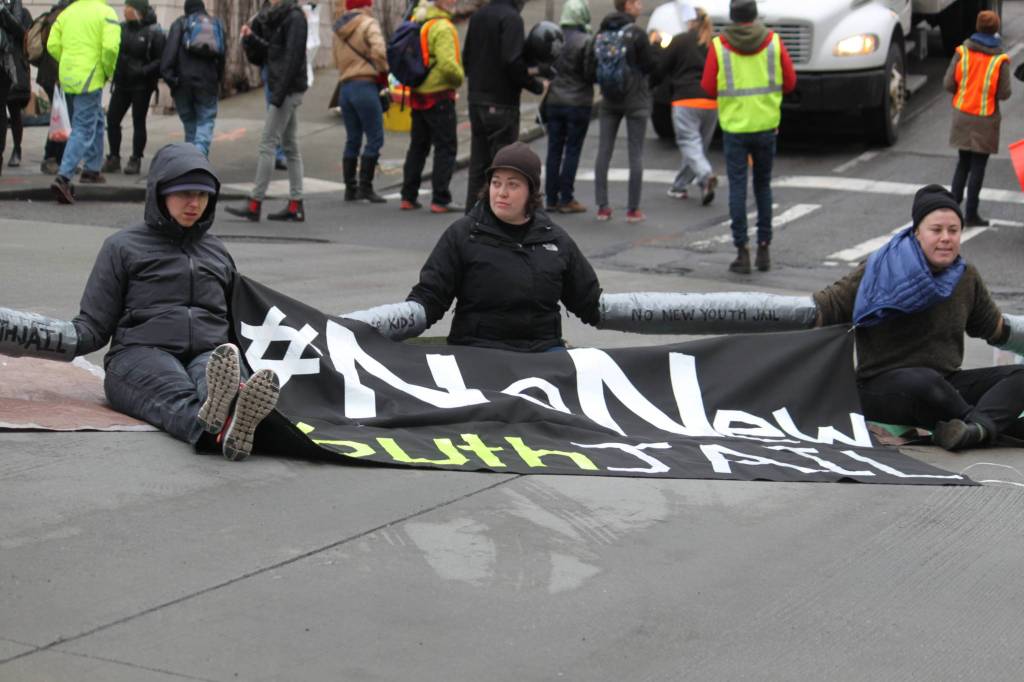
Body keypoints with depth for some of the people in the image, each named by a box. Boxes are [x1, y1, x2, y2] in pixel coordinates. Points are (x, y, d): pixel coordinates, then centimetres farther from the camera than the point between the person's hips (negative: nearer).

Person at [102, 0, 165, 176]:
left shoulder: (153, 32, -9)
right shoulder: (121, 29, 8)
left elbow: (161, 60, -12)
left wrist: (144, 71, -23)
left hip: (141, 86, -5)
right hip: (121, 83, 5)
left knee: (138, 122, 2)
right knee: (112, 119, 3)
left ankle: (135, 160, 10)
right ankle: (113, 158, 15)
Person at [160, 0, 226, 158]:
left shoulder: (179, 24, 4)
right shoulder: (216, 24, 14)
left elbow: (170, 50, -10)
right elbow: (222, 56, 14)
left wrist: (168, 74, -11)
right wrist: (218, 79, 18)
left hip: (183, 80, -1)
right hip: (208, 81, 1)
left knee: (189, 121, 11)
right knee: (206, 121, 1)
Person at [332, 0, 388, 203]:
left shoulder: (339, 30, 16)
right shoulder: (368, 24, -6)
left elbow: (337, 61, 14)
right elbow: (378, 51, -20)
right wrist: (383, 72, -5)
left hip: (346, 87, 7)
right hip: (365, 86, -7)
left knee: (352, 139, 12)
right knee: (375, 138, -3)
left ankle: (350, 188, 12)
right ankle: (365, 186, -8)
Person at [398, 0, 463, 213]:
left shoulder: (416, 21, 7)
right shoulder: (442, 28, -19)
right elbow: (448, 64, -27)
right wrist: (460, 78, -9)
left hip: (417, 95, 8)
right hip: (440, 96, -8)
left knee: (418, 146, 17)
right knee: (446, 148, 0)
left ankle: (408, 197, 20)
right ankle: (440, 200, -2)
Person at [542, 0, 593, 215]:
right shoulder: (586, 42, -15)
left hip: (554, 101, 5)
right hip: (578, 103, -4)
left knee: (554, 150, 10)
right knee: (572, 151, 2)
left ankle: (551, 198, 12)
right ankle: (566, 199, 1)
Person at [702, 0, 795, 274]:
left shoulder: (719, 46, -6)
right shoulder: (773, 41, -2)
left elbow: (708, 88, -5)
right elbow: (790, 82, 2)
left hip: (734, 126, -2)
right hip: (766, 125, 2)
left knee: (737, 187, 1)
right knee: (763, 185, 14)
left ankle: (742, 251, -4)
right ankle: (764, 249, 15)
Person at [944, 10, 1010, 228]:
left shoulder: (962, 52, -6)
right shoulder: (1000, 60, -14)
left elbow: (948, 83, -7)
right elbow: (1004, 93, -14)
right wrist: (989, 90, 7)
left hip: (962, 115, 3)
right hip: (985, 120, -3)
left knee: (963, 163, 19)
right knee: (978, 167, 5)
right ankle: (971, 214, 7)